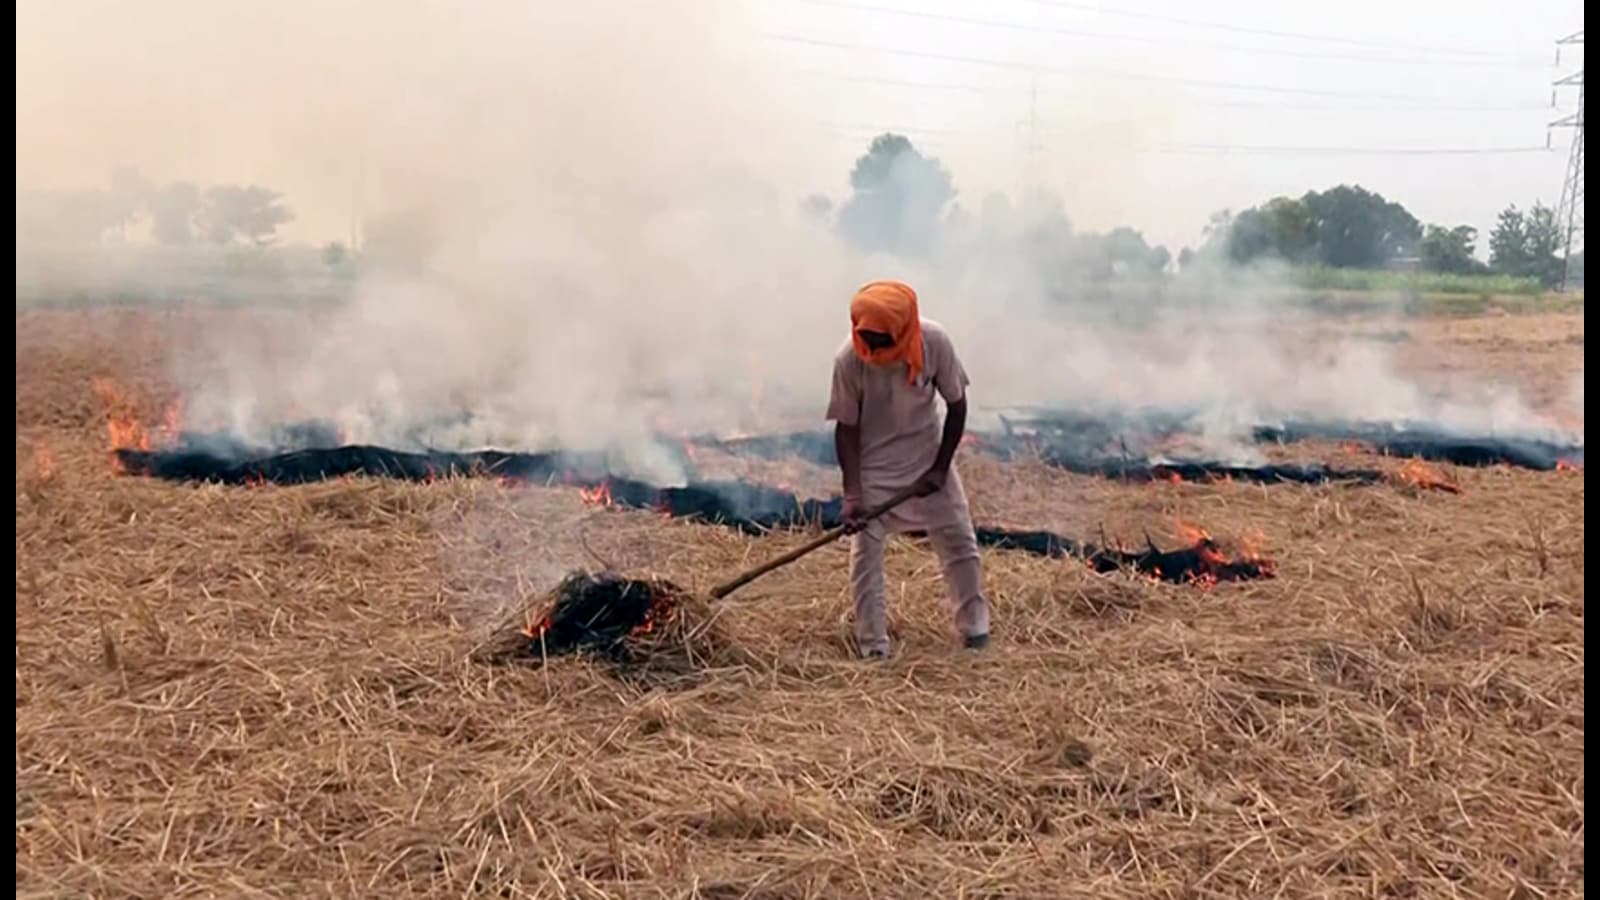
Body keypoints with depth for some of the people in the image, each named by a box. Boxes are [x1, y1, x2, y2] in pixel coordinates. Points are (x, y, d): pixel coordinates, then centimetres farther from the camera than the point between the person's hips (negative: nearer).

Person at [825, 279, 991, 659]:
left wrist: (940, 468, -10)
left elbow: (956, 404, -8)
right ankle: (874, 647, 5)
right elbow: (846, 427, -16)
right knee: (866, 553, -5)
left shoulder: (935, 342, -22)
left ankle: (974, 628, 25)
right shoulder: (849, 359, -25)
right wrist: (852, 493, -22)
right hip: (874, 468, -2)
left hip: (928, 460, 2)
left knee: (959, 541, 7)